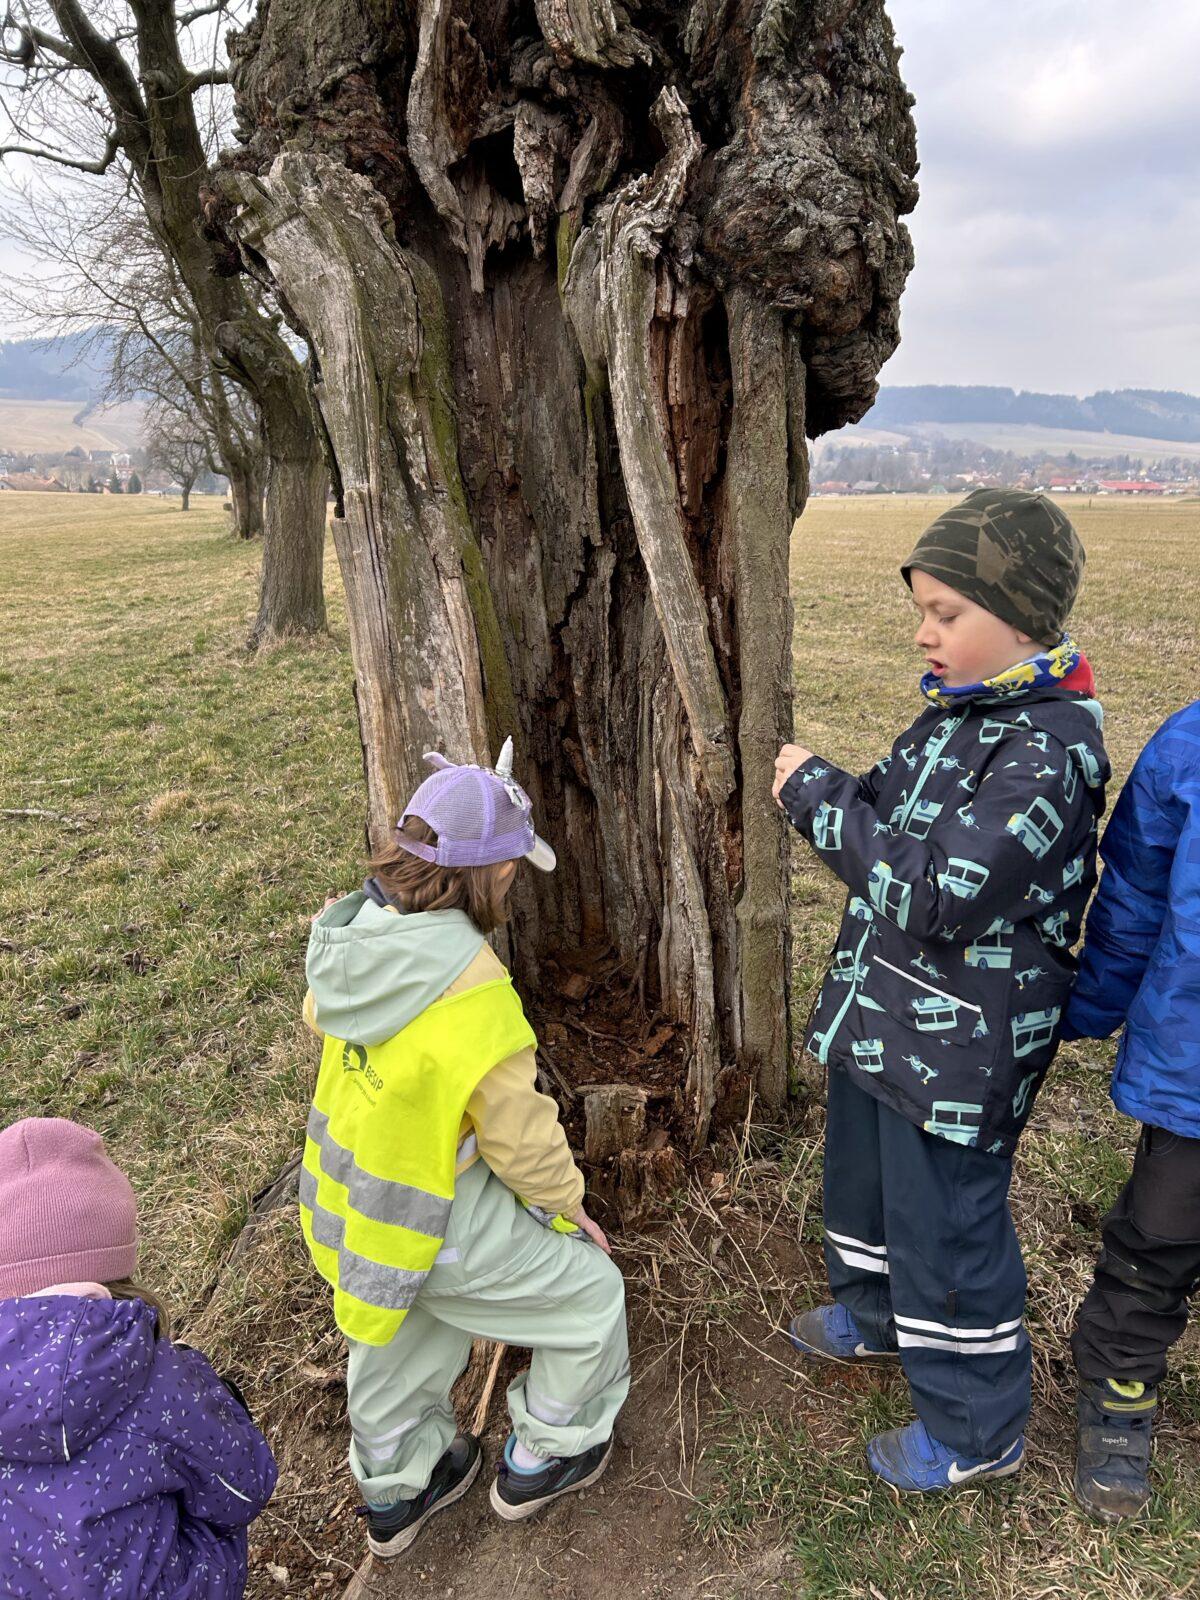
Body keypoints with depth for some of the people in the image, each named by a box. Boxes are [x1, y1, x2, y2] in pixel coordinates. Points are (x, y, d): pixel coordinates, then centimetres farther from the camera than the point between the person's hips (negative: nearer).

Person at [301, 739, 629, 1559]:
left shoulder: (357, 932, -13)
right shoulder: (471, 992, -33)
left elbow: (318, 1016, 7)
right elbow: (520, 1134, -22)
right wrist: (568, 1210, -3)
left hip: (346, 1203, 7)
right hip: (434, 1224, -7)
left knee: (398, 1330, 32)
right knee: (590, 1292, 16)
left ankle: (397, 1490, 56)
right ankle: (544, 1460, 38)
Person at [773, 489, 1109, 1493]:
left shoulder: (1047, 749, -26)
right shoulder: (964, 708, 3)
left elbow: (935, 895, -31)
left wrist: (818, 795, -23)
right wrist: (827, 792, -7)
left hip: (961, 1047, -9)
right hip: (885, 1014, 9)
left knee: (947, 1226, 9)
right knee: (864, 1175, 27)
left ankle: (979, 1431, 34)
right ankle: (876, 1315, 54)